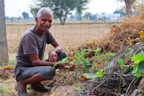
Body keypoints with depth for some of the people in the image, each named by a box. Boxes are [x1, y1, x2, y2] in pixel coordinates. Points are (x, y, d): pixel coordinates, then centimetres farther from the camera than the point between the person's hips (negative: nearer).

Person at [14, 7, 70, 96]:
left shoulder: (46, 32, 0)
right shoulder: (29, 36, -23)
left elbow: (59, 47, 5)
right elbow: (35, 62, -25)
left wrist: (53, 51, -20)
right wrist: (58, 64, -32)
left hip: (36, 66, 8)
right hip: (23, 69, -8)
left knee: (63, 54, -5)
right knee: (49, 71, -35)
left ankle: (36, 82, 2)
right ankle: (22, 83, -7)